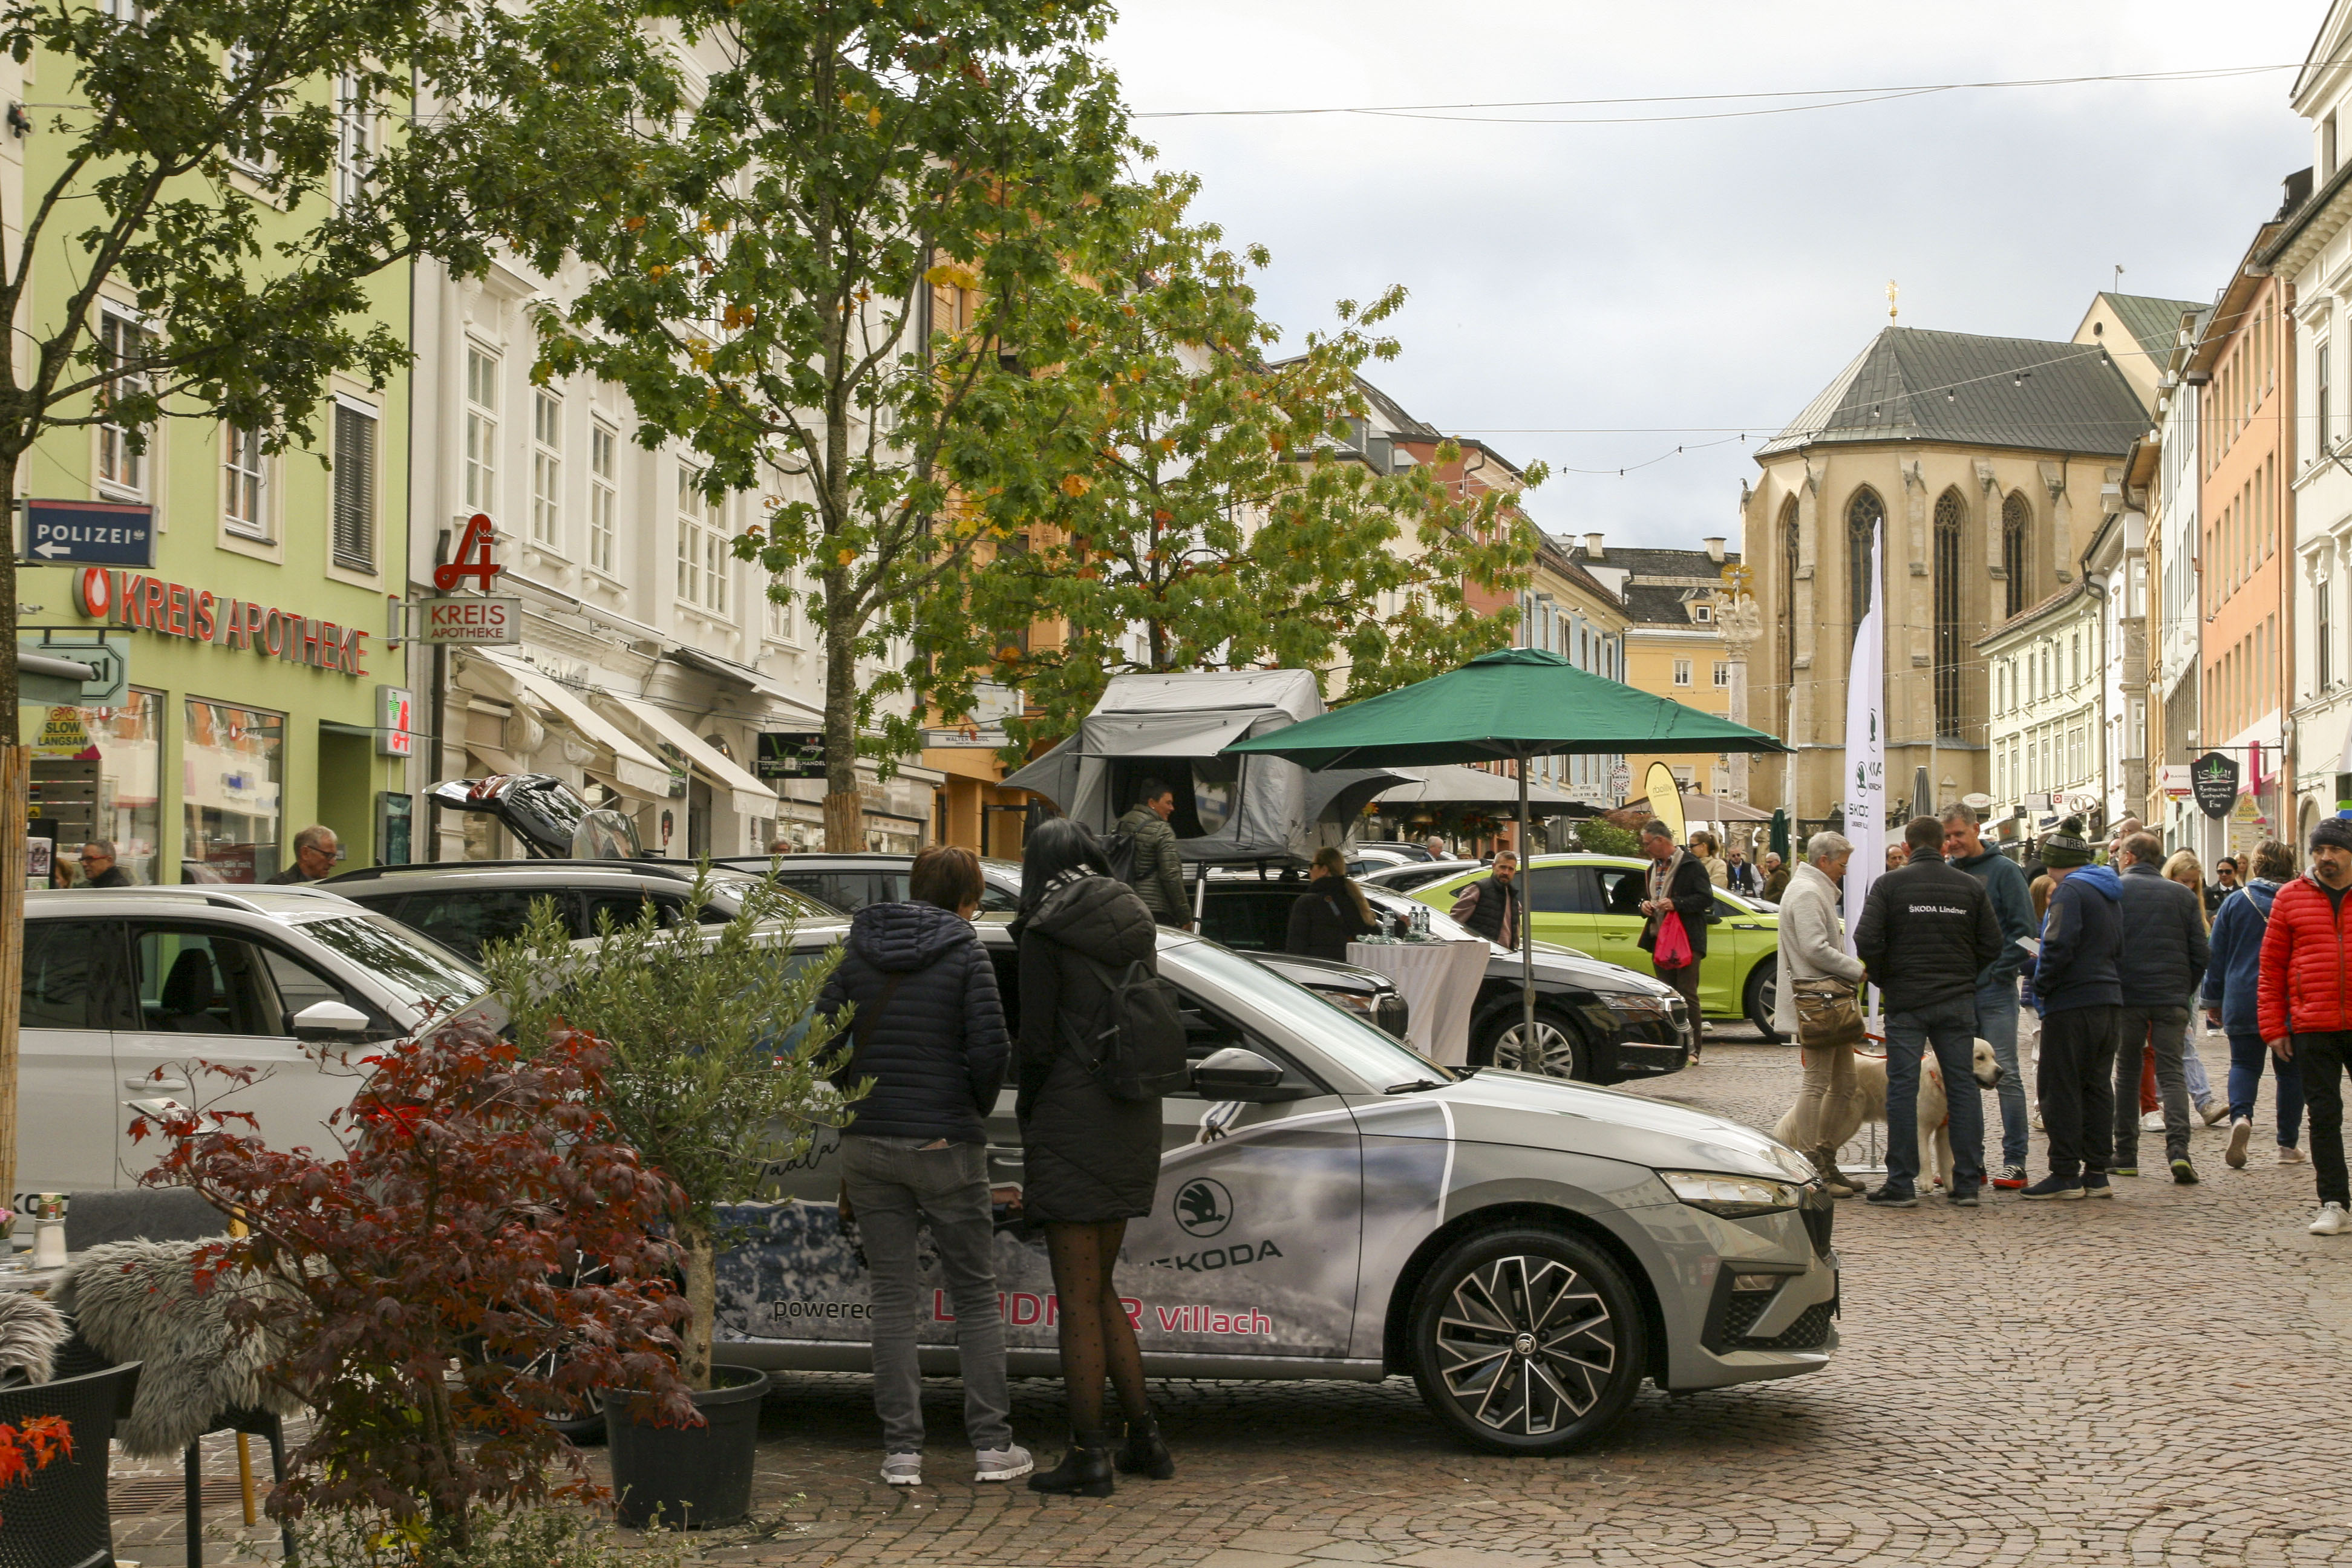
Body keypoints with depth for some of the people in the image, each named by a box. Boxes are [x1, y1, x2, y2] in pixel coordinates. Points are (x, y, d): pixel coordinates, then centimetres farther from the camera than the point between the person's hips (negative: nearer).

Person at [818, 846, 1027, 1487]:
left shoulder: (856, 953, 5)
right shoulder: (965, 955, -5)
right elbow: (989, 1050, -13)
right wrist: (979, 1106, 5)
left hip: (868, 1144, 3)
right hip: (946, 1146, -3)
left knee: (894, 1296, 8)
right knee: (976, 1295, 8)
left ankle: (902, 1449, 6)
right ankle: (992, 1445, 8)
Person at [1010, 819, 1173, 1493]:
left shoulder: (1045, 934, -10)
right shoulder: (1135, 922, 10)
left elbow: (1038, 1041, -13)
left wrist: (1027, 1116, 3)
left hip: (1074, 1124, -7)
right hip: (1133, 1118, 7)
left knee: (1079, 1298, 0)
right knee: (1099, 1290, 18)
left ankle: (1089, 1454, 3)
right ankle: (1145, 1437, 19)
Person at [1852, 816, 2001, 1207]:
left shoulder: (1889, 885, -3)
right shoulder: (1971, 887, 5)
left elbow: (1867, 940, -10)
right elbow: (1992, 944, 6)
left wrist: (1883, 980, 5)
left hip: (1906, 1001, -3)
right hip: (1958, 1002, 3)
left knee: (1903, 1088, 0)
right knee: (1963, 1086, 7)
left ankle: (1901, 1184, 0)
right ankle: (1968, 1182, 8)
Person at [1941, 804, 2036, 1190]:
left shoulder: (2003, 870, -3)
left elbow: (2025, 927, -7)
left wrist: (2001, 969, -13)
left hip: (1994, 989, -5)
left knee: (2005, 1072, -6)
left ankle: (2015, 1161, -4)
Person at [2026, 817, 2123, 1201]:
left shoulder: (2070, 891, -11)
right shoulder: (2110, 893, 17)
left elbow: (2061, 946, -22)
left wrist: (2041, 986, -9)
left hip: (2073, 1002, -9)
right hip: (2110, 1000, 9)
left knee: (2059, 1088, -3)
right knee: (2098, 1086, 12)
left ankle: (2066, 1174, -4)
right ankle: (2097, 1174, 13)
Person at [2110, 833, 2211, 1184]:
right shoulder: (2183, 895, 8)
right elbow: (2200, 952, 7)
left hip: (2127, 997, -1)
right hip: (2172, 998, 2)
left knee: (2127, 1071, 11)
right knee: (2171, 1073, 2)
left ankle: (2125, 1154, 12)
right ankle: (2178, 1148, -17)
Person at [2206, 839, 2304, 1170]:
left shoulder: (2235, 902, 0)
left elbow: (2216, 955, 5)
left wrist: (2214, 1000, 13)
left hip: (2244, 1000, 0)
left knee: (2244, 1064, 7)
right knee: (2288, 1069, 10)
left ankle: (2241, 1116, -22)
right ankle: (2288, 1145, 12)